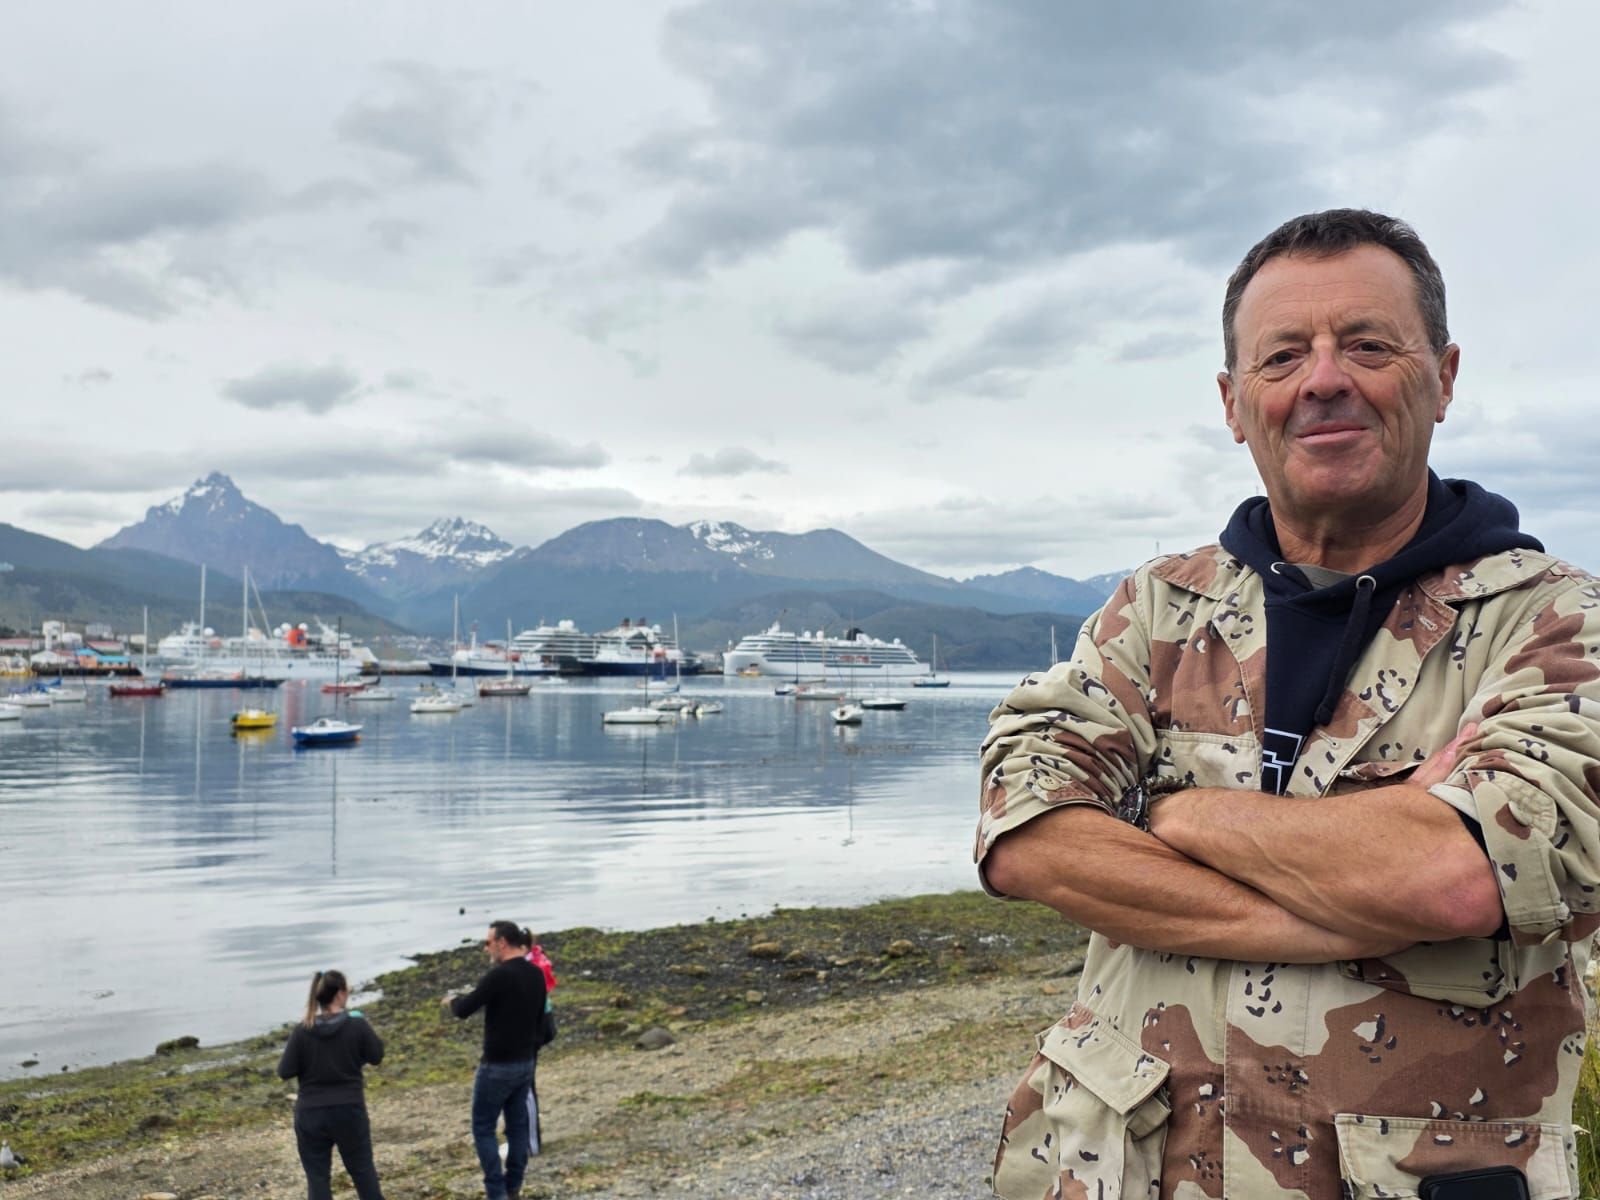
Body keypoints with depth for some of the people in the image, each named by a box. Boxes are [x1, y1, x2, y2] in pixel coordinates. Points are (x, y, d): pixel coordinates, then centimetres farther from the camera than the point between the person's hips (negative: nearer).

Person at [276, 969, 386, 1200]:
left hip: (311, 1114, 0)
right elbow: (376, 1057, 3)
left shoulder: (303, 1031, -9)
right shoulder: (357, 1026, -11)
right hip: (349, 1110, 0)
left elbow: (285, 1072, -6)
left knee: (317, 1176, 9)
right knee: (363, 1169, 18)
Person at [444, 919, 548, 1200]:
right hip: (525, 1062, 7)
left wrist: (453, 1000, 5)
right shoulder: (536, 974, 3)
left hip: (497, 1065, -7)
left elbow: (463, 1011, -16)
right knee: (518, 1125, 15)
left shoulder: (499, 975, -21)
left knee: (483, 1128, 4)